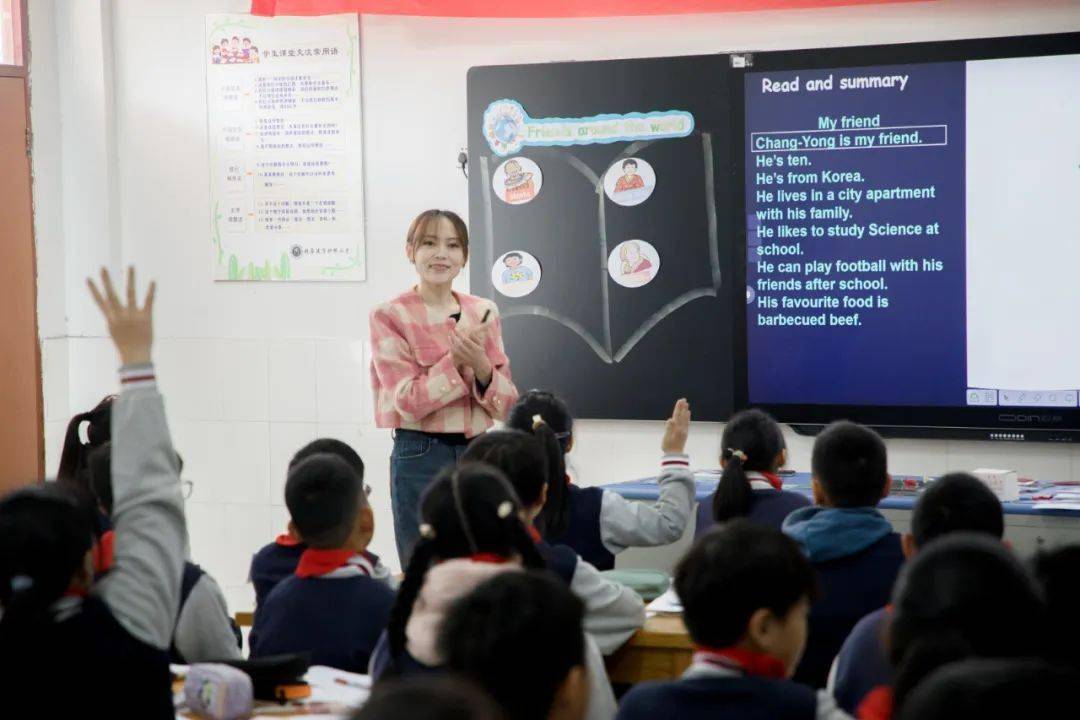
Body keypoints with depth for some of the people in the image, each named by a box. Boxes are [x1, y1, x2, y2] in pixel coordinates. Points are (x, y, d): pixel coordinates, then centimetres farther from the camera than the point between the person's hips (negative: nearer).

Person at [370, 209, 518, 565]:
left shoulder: (484, 312, 7)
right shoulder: (390, 316, -5)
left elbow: (506, 403, 3)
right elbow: (408, 401, -12)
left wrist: (481, 365, -15)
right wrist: (454, 360, -20)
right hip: (420, 457, -4)